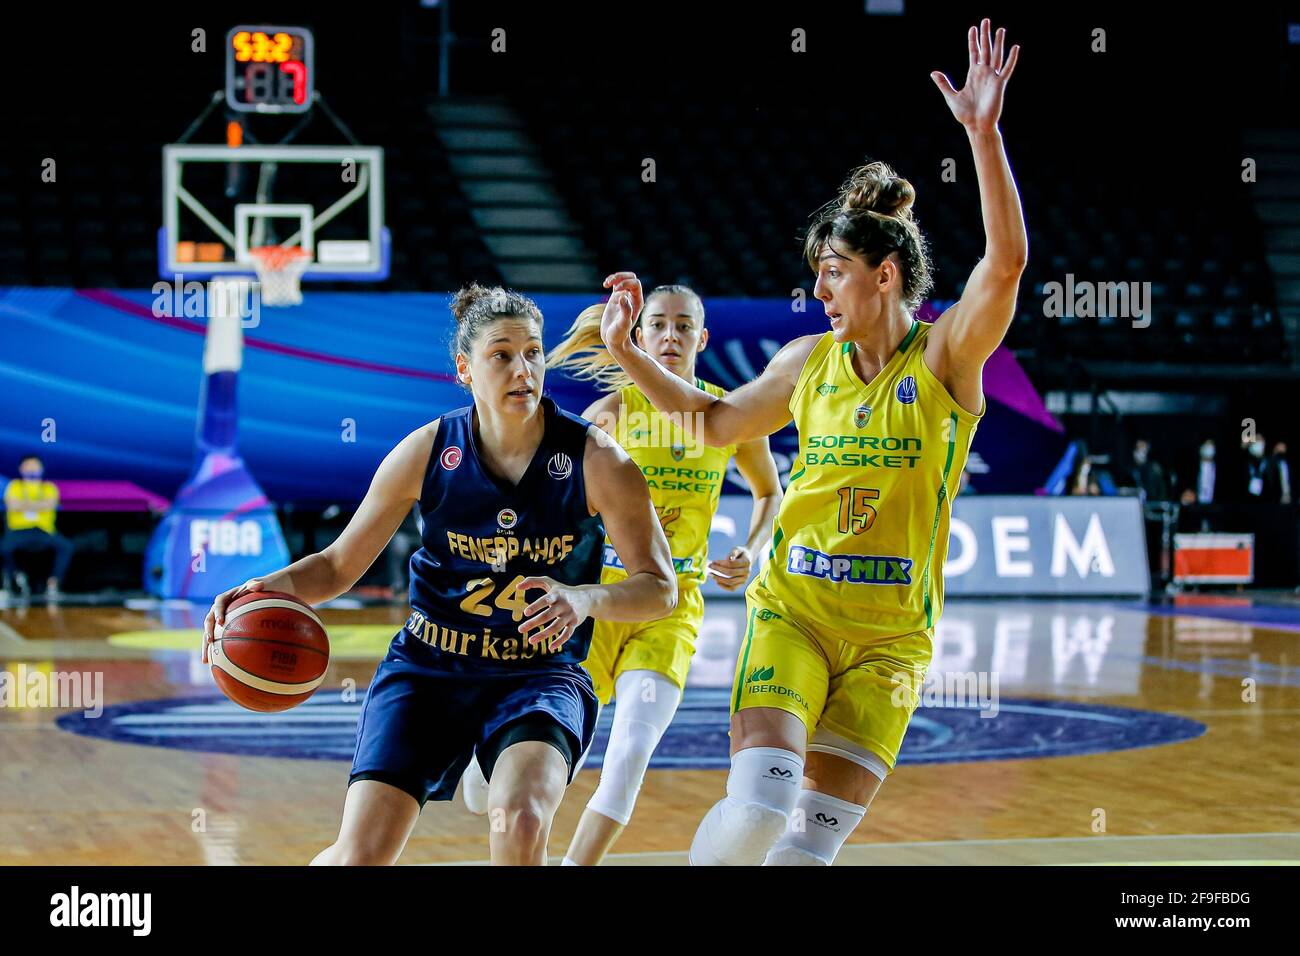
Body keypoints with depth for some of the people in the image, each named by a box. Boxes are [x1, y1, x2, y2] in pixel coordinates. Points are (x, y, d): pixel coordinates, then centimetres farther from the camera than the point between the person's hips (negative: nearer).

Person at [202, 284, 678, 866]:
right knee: (360, 854, -11)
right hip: (427, 667, 1)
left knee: (521, 820, -32)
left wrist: (585, 598, -26)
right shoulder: (426, 452, -5)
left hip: (541, 674, -1)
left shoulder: (595, 460, -9)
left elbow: (660, 588, -6)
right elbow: (339, 565, 4)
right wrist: (273, 587, -17)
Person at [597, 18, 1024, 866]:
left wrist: (985, 134, -32)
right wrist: (627, 352, 15)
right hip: (791, 608, 2)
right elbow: (718, 422, 21)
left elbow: (1007, 261, -23)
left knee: (818, 832, -2)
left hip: (890, 635, -2)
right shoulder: (809, 360, 6)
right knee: (759, 805, -18)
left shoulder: (945, 355, -5)